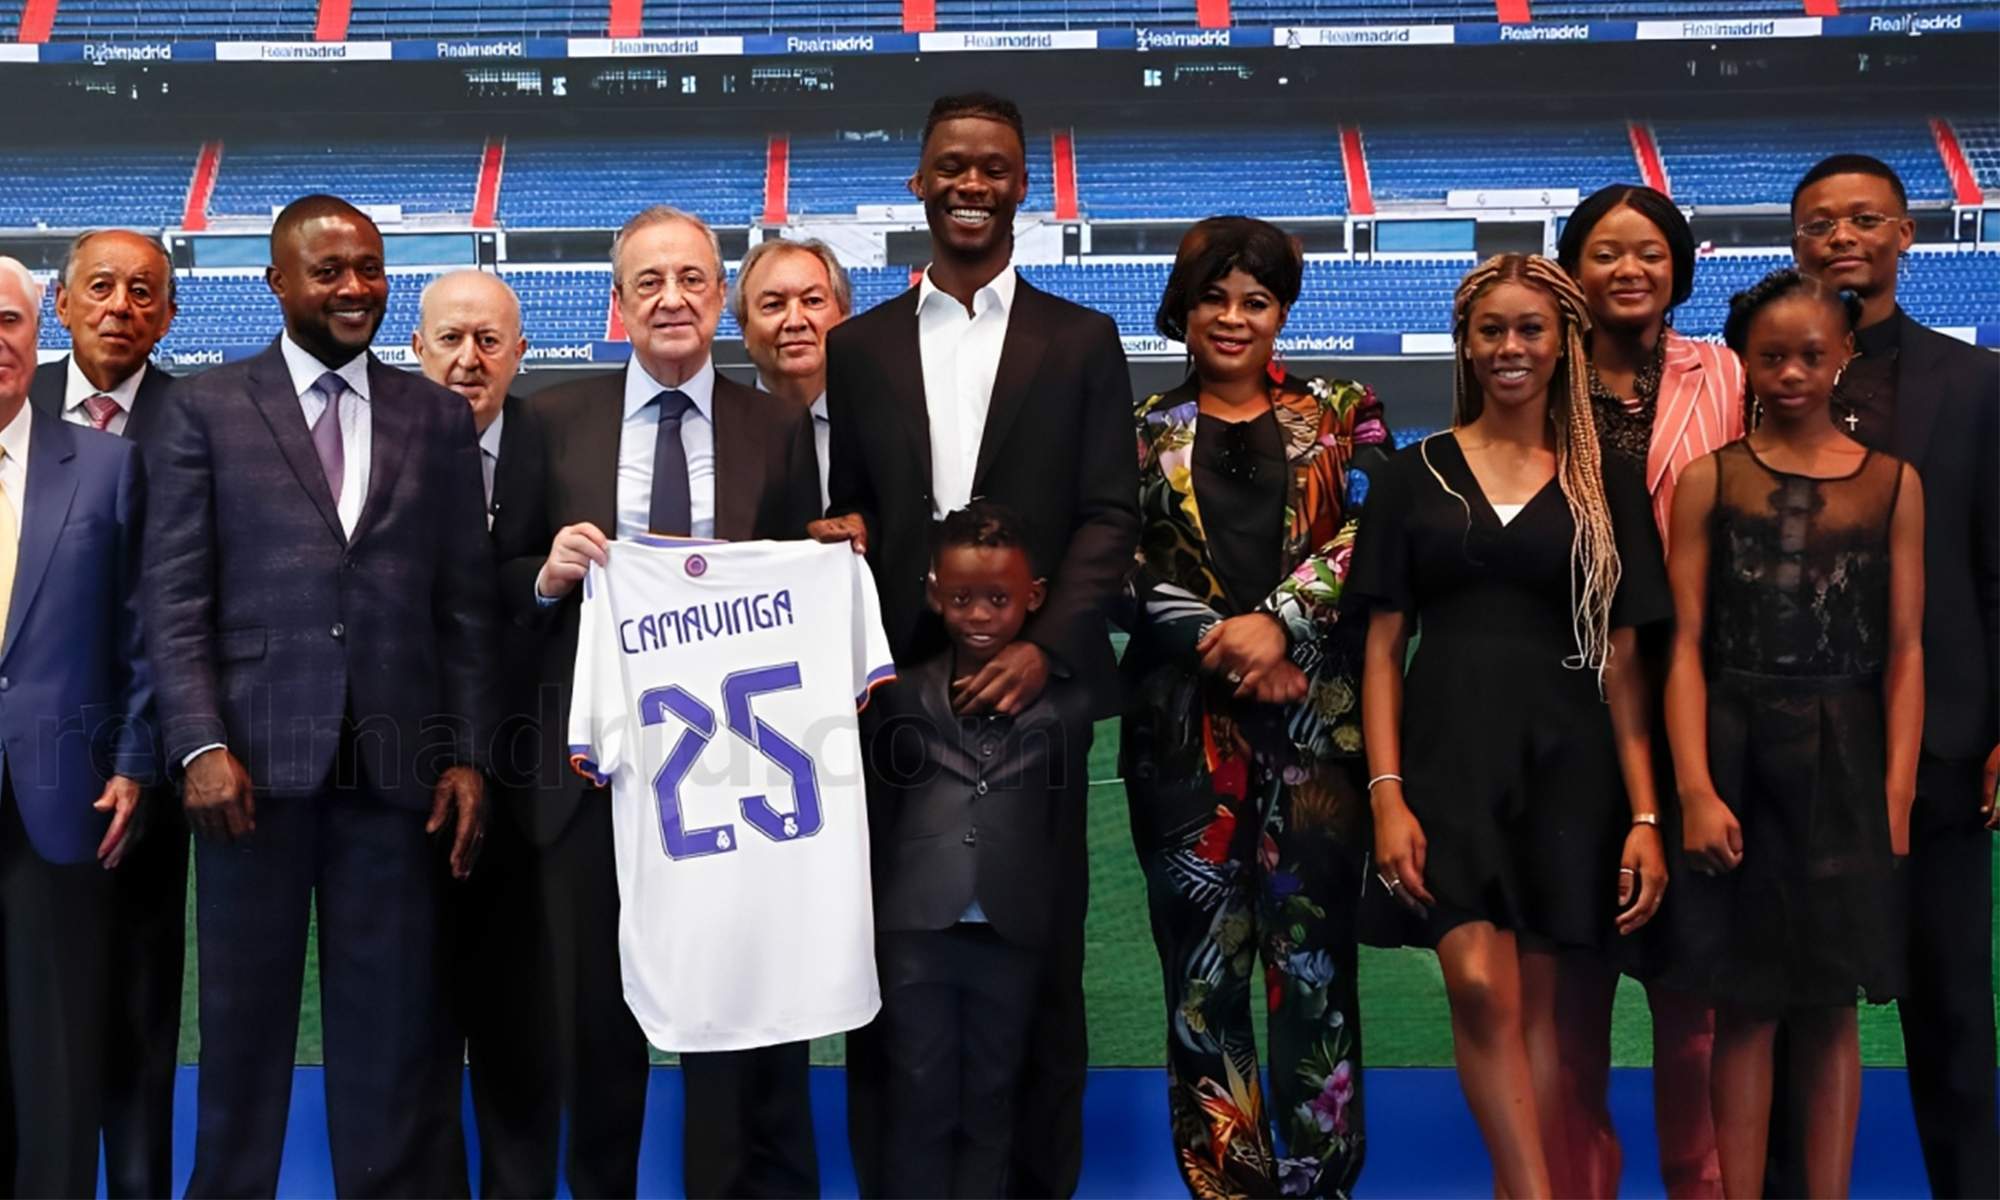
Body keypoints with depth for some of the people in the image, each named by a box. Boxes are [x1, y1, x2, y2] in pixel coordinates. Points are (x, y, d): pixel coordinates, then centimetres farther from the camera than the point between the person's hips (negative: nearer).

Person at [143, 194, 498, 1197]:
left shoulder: (438, 418, 11)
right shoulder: (204, 409, 6)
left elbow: (465, 603, 9)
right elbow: (175, 597, 0)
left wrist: (467, 755, 2)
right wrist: (201, 745, -11)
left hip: (396, 766, 1)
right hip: (256, 758, -1)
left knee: (392, 1024, 6)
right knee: (244, 1016, 8)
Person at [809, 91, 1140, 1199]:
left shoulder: (1081, 341, 7)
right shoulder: (858, 345, 12)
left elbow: (1111, 516, 0)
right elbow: (844, 510, 11)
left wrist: (1047, 648, -13)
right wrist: (840, 537, -13)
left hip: (1030, 683, -1)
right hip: (894, 688, 1)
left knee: (1038, 962, 6)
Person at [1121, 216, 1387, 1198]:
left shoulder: (1342, 415, 9)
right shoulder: (1144, 432, 9)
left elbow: (1370, 534, -3)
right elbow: (1128, 568, 1)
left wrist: (1280, 621, -15)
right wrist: (1227, 646, -11)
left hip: (1316, 718, 0)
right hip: (1184, 723, 1)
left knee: (1314, 954, 0)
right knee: (1203, 962, 2)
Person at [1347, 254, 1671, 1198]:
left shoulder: (1606, 485, 9)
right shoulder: (1414, 475, 8)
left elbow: (1622, 660, 7)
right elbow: (1383, 646, 4)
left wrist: (1645, 814, -1)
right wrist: (1386, 794, -7)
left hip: (1565, 765, 1)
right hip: (1449, 755, -1)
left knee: (1534, 1003, 5)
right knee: (1481, 989, -15)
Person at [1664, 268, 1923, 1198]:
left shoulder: (1892, 483, 4)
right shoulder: (1710, 480, 2)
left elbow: (1905, 651, 2)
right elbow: (1686, 646, -3)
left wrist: (1896, 796, -5)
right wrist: (1696, 790, -12)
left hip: (1843, 761, 1)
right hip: (1737, 752, -1)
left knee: (1831, 1005, 7)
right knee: (1748, 1006, 4)